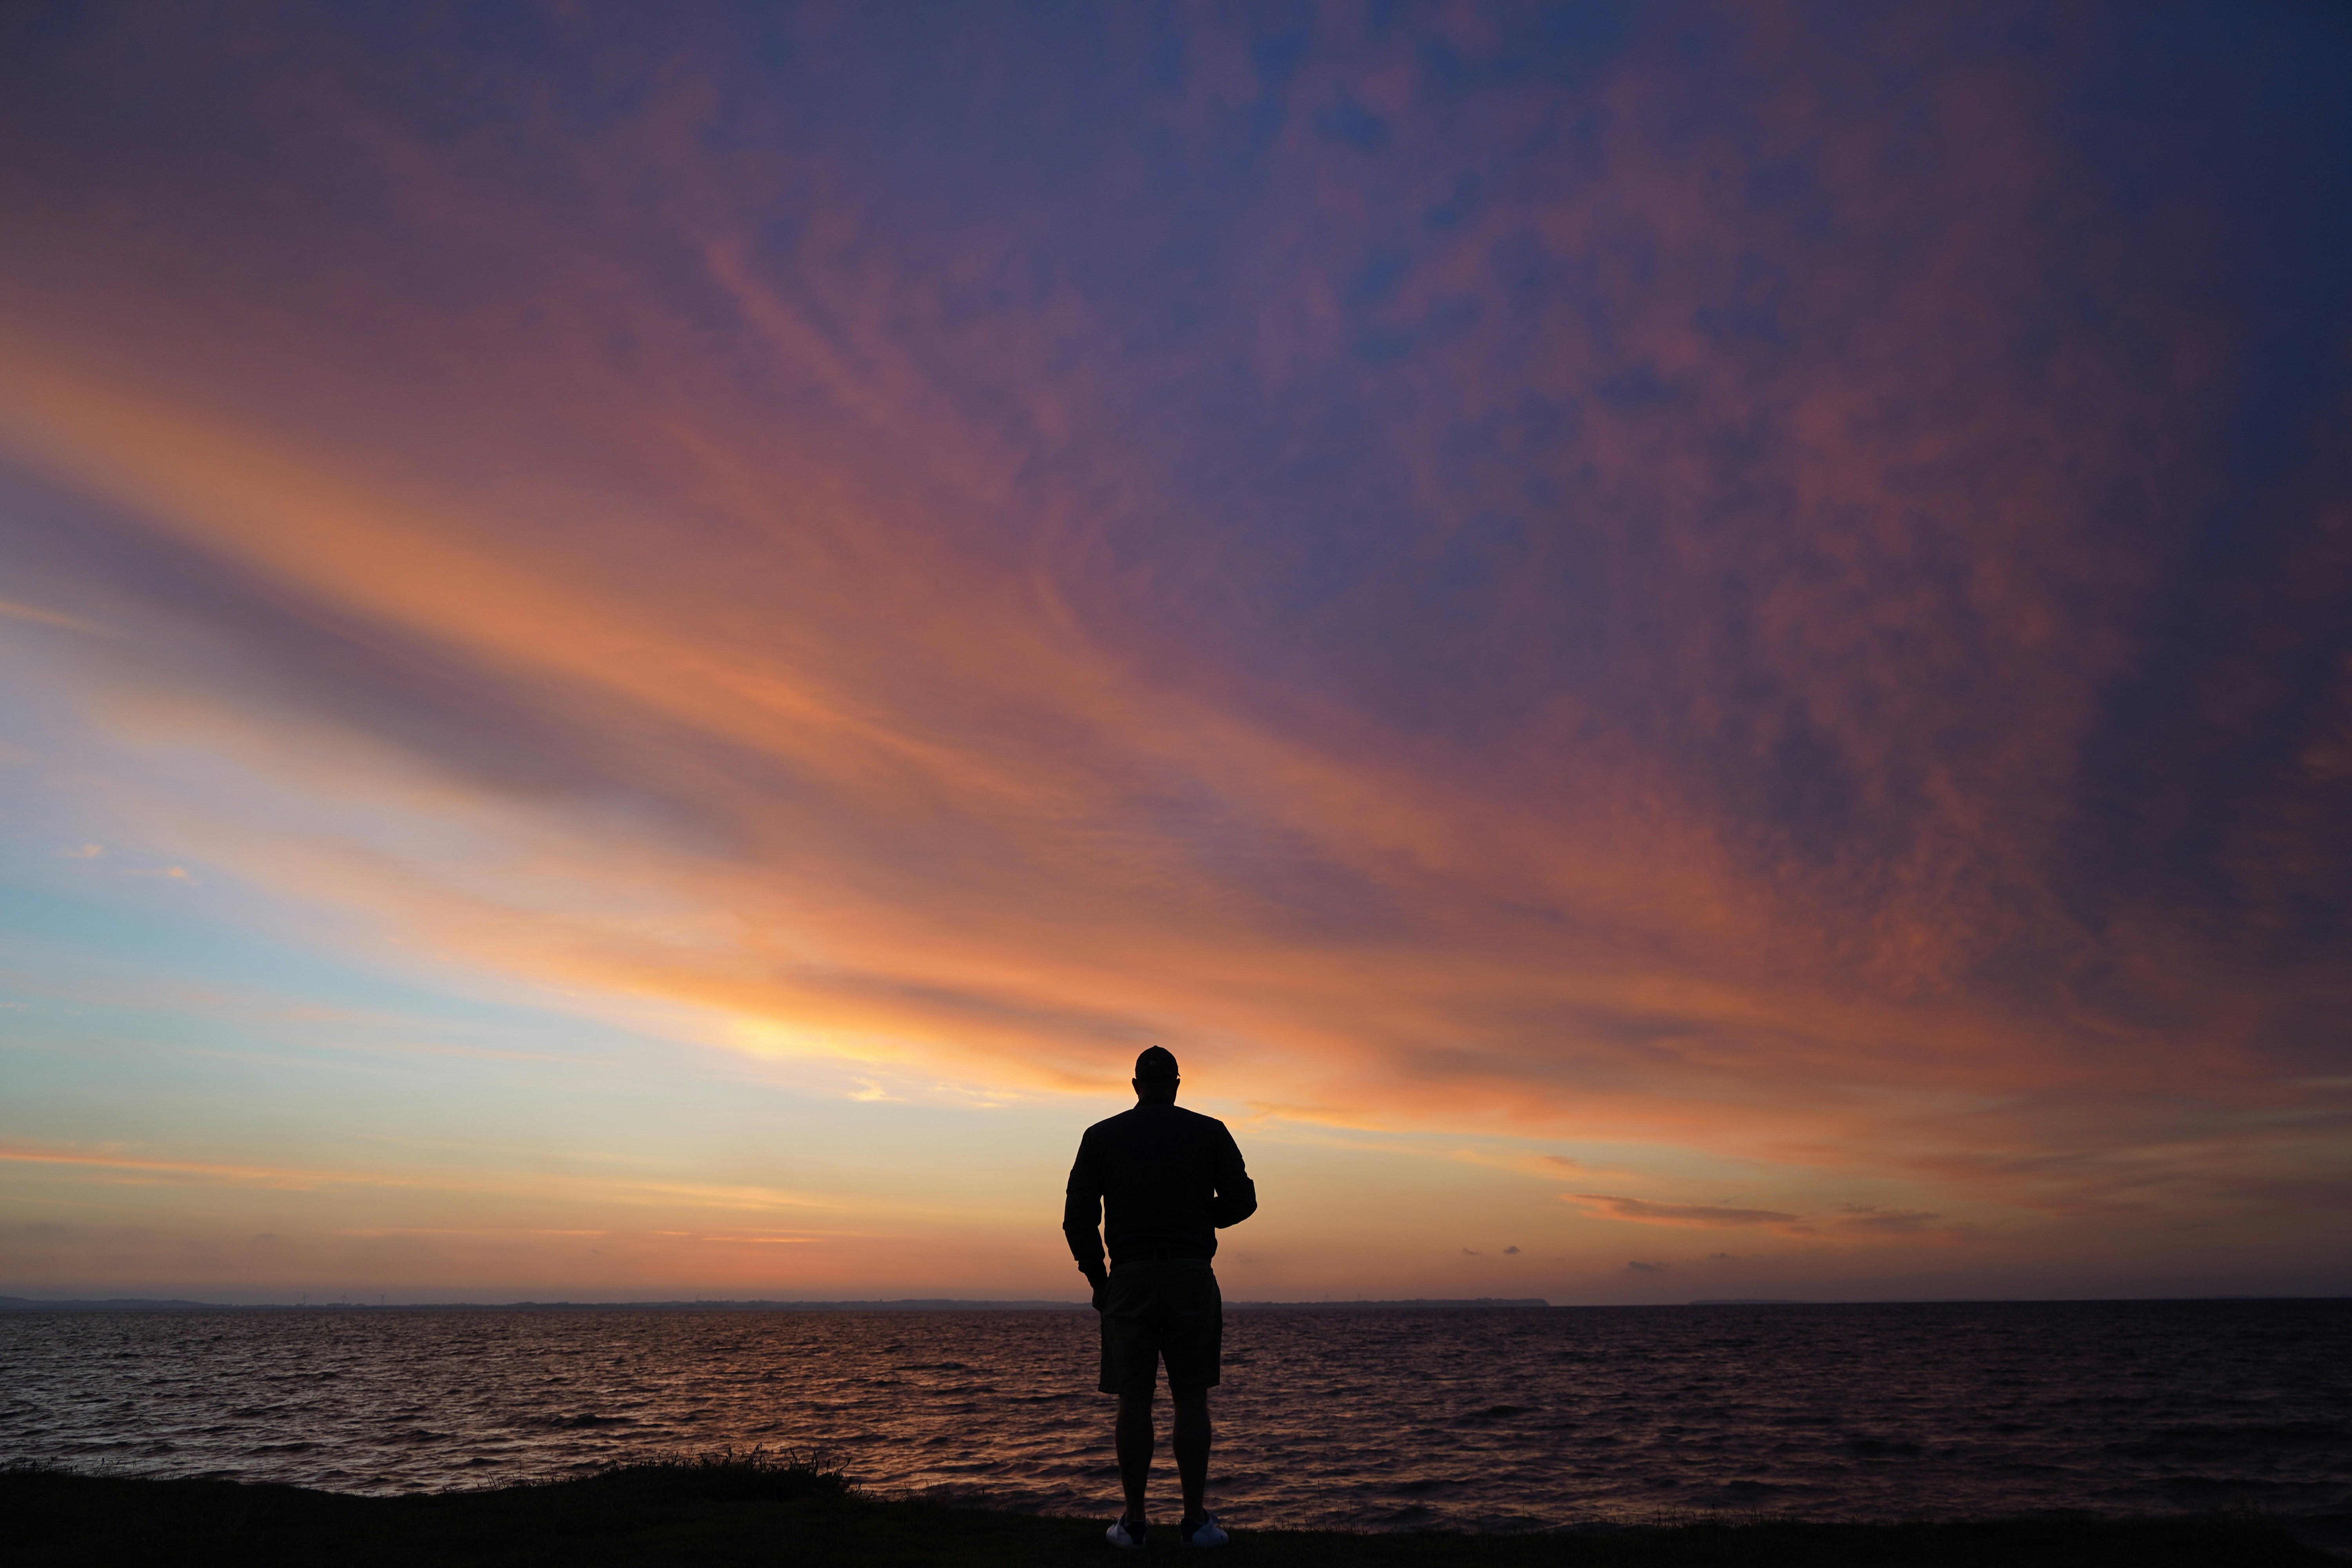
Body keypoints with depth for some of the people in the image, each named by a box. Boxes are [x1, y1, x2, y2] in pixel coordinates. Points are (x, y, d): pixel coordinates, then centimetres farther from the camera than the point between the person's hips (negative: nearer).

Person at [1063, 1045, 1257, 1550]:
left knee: (1134, 1400, 6)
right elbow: (1242, 1201, 1)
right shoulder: (1209, 1132, 6)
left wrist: (1098, 1279, 12)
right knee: (1191, 1398, 7)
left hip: (1129, 1277, 0)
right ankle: (1196, 1520, 6)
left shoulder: (1101, 1137, 6)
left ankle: (1134, 1522, 8)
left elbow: (1078, 1218, 2)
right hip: (1192, 1276, 0)